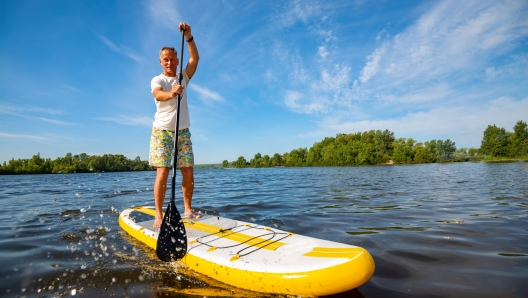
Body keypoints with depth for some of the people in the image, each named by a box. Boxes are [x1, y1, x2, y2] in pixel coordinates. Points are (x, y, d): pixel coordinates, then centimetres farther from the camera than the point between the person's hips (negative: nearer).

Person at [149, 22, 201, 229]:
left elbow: (195, 59, -4)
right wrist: (171, 93, -45)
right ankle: (159, 216, -3)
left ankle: (188, 210, 14)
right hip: (162, 131, -3)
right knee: (162, 173, -10)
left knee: (188, 173, 1)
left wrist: (189, 37, -16)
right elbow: (157, 95, -24)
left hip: (183, 131, 4)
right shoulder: (157, 80, 0)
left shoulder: (183, 77, 12)